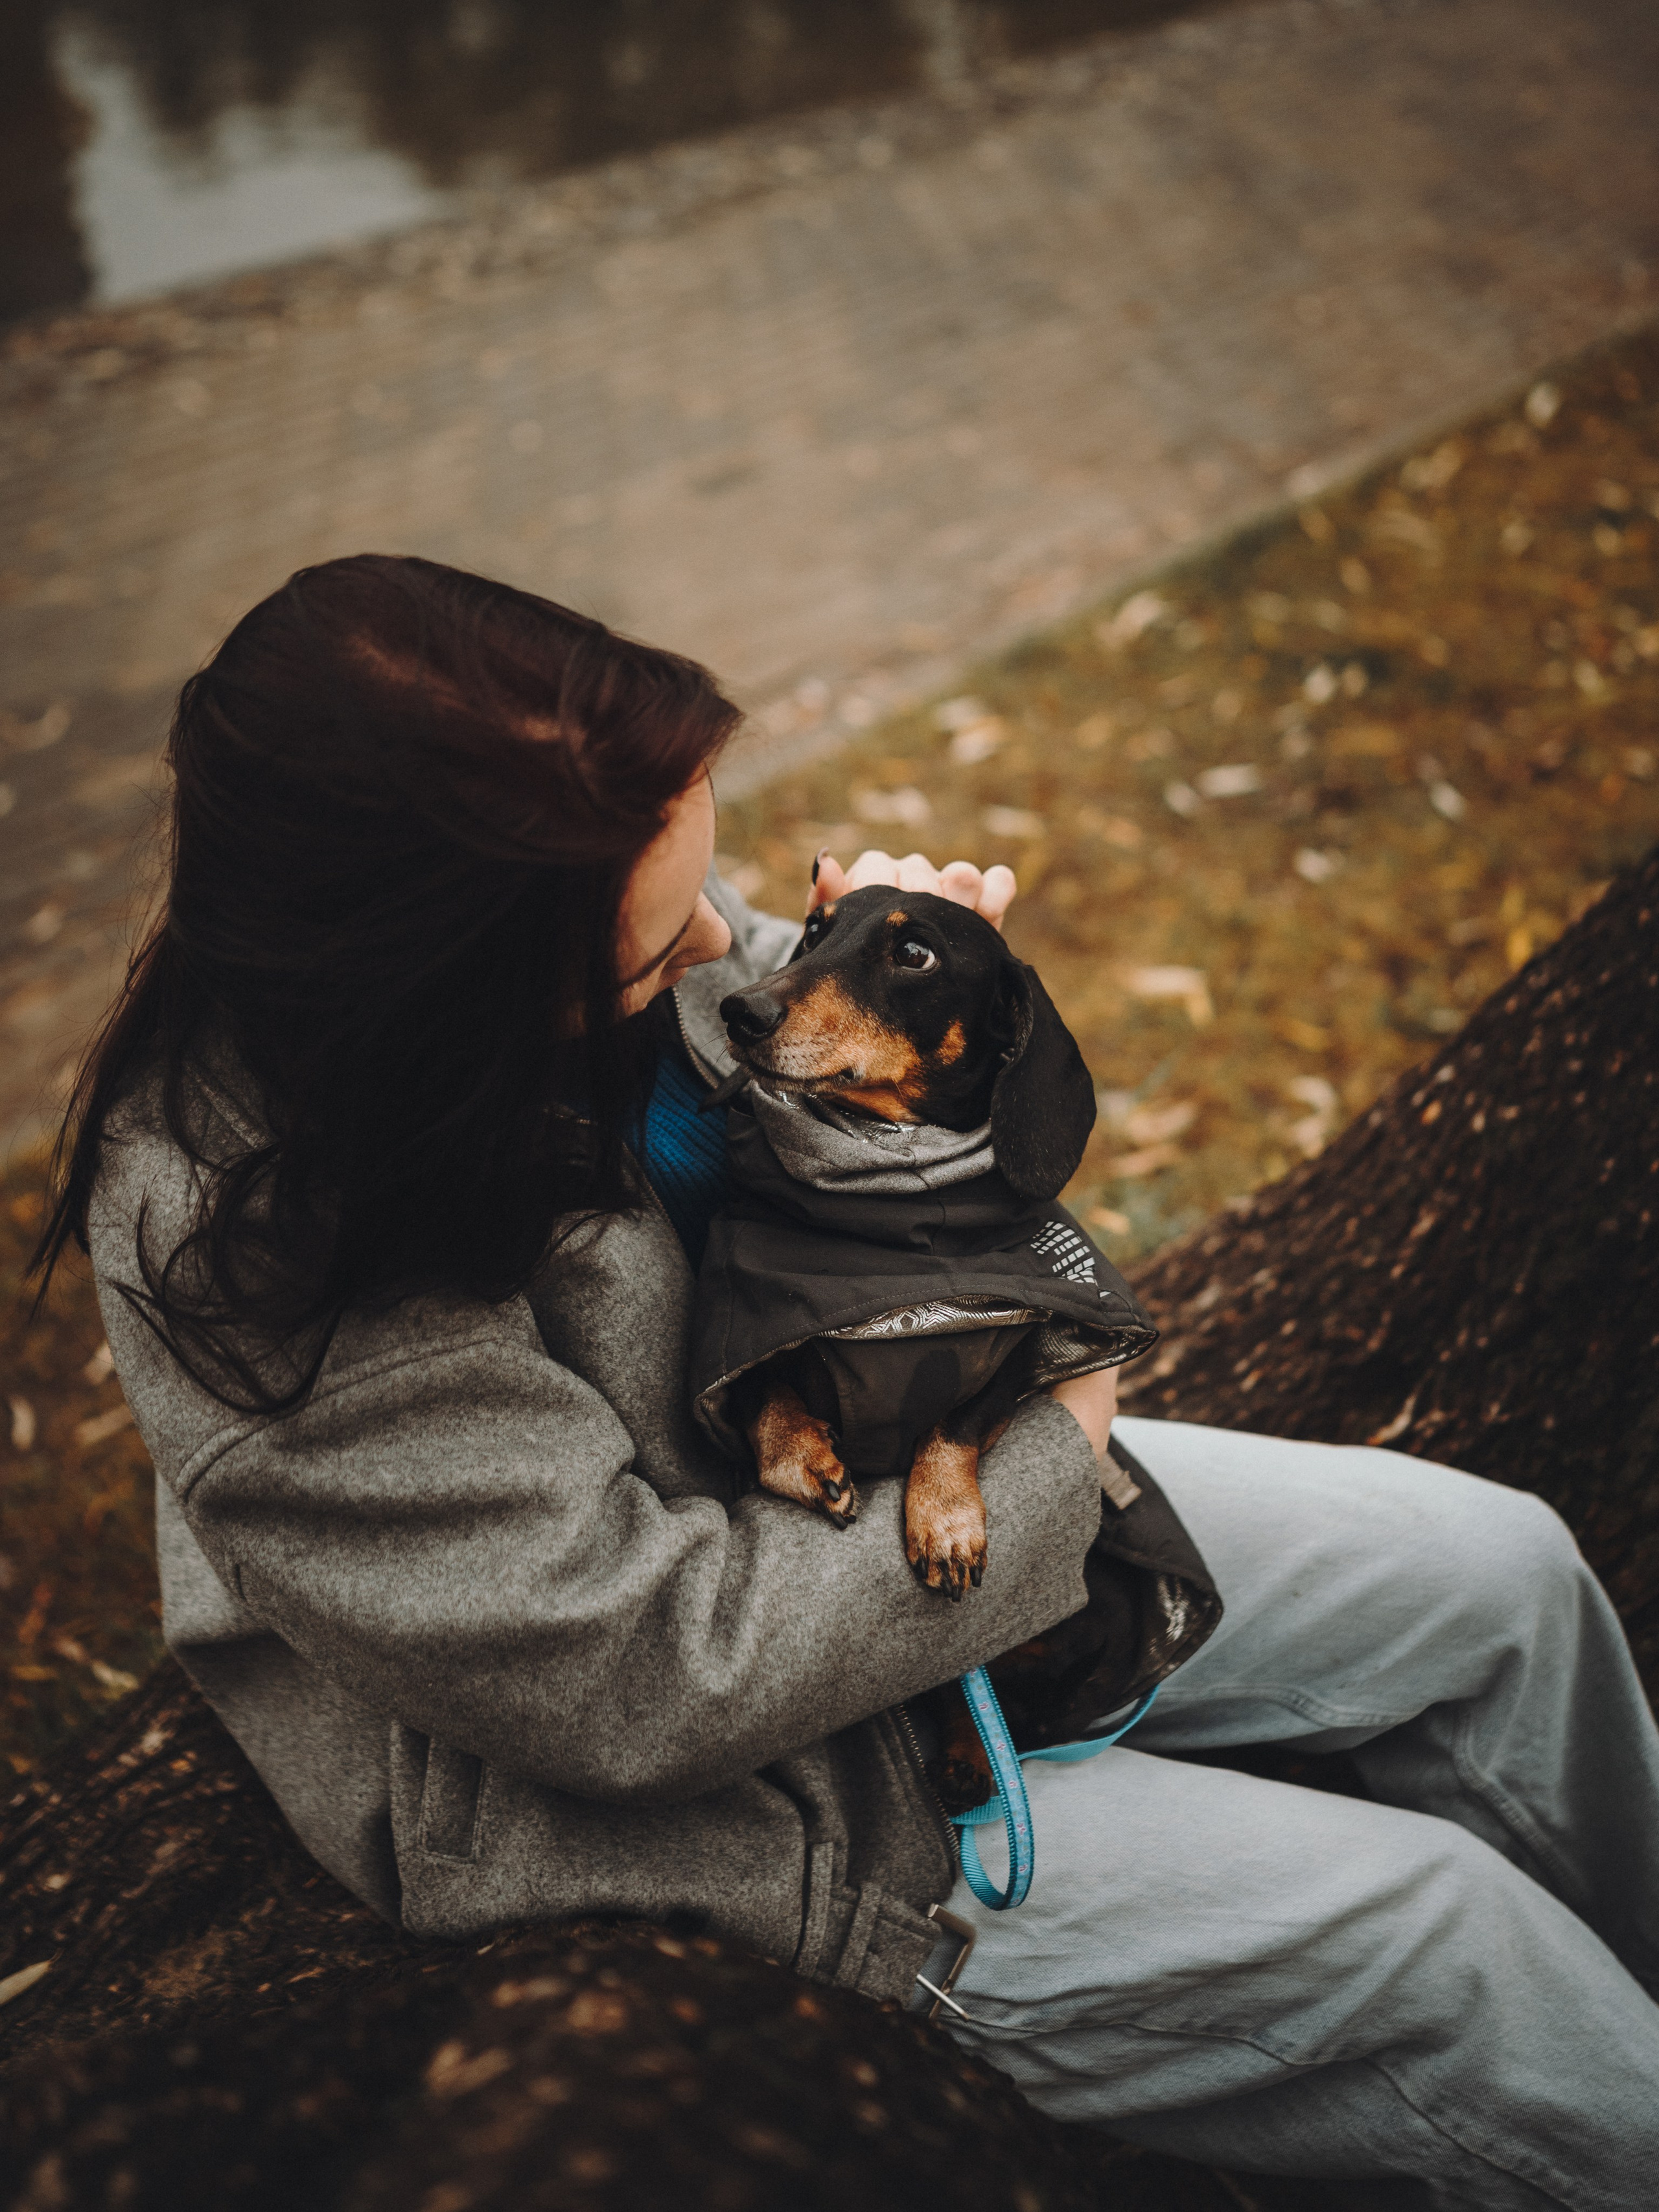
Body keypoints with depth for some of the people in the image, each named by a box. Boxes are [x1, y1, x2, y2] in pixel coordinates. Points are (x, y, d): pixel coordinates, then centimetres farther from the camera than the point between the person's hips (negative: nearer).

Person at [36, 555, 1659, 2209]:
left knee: (1503, 1571, 9)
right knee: (1425, 1934, -10)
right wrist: (1045, 1461, -19)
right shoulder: (272, 1266, -34)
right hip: (690, 1798, -7)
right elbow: (659, 1676, -29)